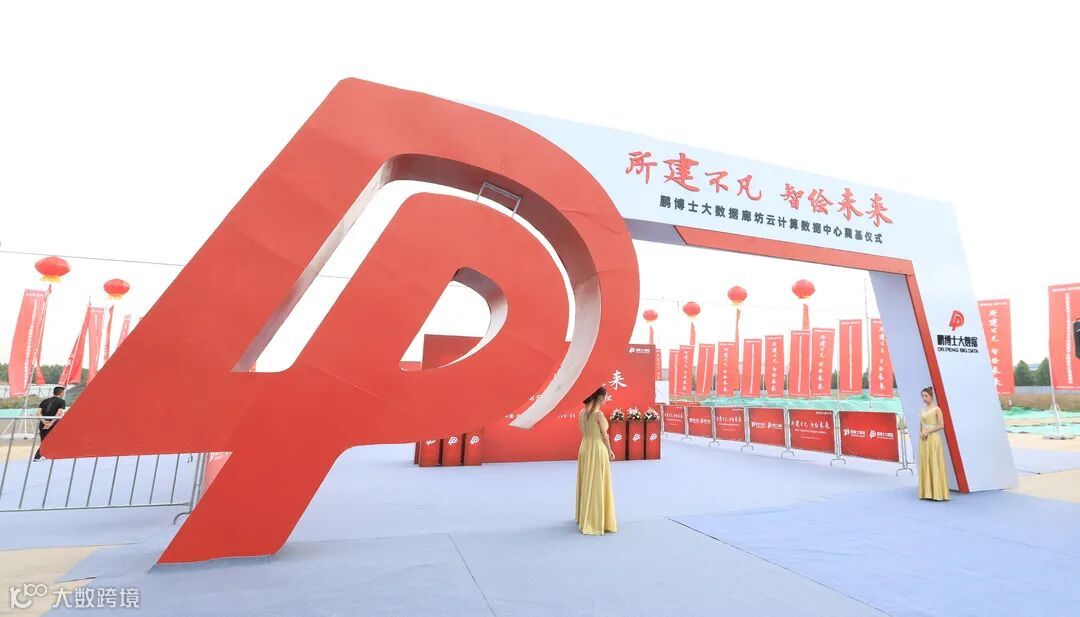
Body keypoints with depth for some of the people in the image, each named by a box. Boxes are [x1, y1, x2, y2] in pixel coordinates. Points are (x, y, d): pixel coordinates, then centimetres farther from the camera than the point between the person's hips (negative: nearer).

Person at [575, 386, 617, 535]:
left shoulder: (582, 412, 3)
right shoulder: (599, 414, -17)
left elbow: (583, 433, 8)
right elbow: (604, 435, -11)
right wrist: (610, 451, 4)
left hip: (584, 448, 7)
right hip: (598, 449, -7)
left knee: (586, 483, 19)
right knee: (598, 485, 3)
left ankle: (584, 517, 32)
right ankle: (597, 521, 10)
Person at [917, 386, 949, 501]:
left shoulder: (936, 409, -4)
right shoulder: (922, 410, 13)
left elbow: (941, 425, -10)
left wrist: (928, 431, -15)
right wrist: (920, 433, -1)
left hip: (933, 439, -6)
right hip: (923, 440, 6)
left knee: (935, 464, -5)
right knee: (924, 464, 6)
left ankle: (938, 493, 1)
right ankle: (926, 492, 10)